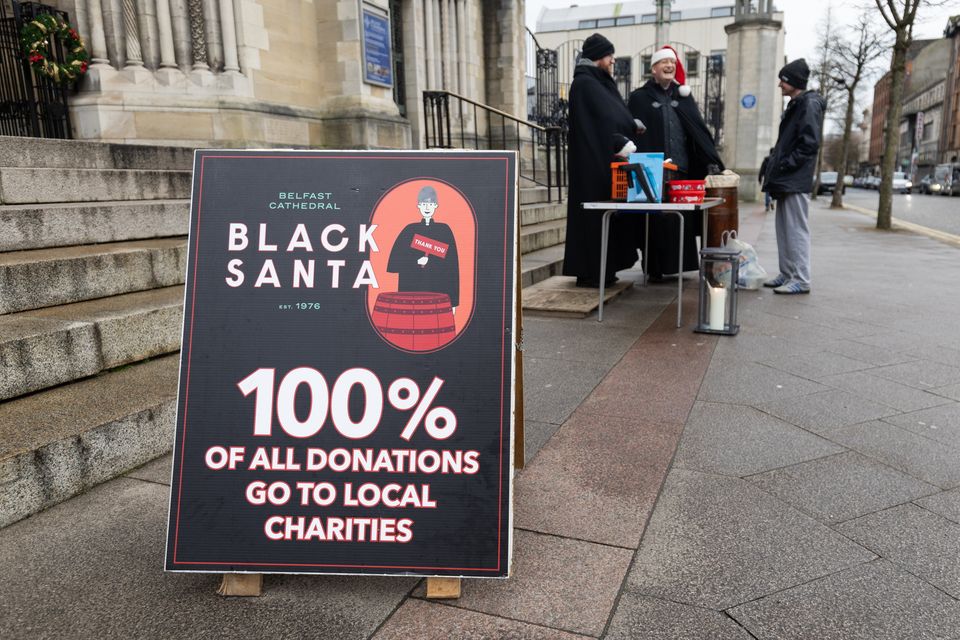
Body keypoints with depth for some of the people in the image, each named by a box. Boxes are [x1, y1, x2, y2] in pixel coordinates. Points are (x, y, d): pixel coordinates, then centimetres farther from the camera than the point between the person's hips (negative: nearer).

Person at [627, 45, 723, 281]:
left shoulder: (683, 96, 18)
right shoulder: (640, 98, 7)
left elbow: (699, 129, 11)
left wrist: (712, 162, 1)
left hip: (683, 170, 4)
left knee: (683, 219, 0)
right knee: (656, 221, -4)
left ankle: (677, 264, 10)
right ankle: (655, 268, 5)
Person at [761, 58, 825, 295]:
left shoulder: (810, 104, -8)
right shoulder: (794, 105, 21)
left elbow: (809, 144, -17)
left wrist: (784, 165, -17)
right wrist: (773, 166, 15)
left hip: (796, 181, -10)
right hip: (785, 181, 10)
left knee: (796, 229, -8)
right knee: (784, 229, 12)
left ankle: (801, 279, -5)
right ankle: (787, 274, 19)